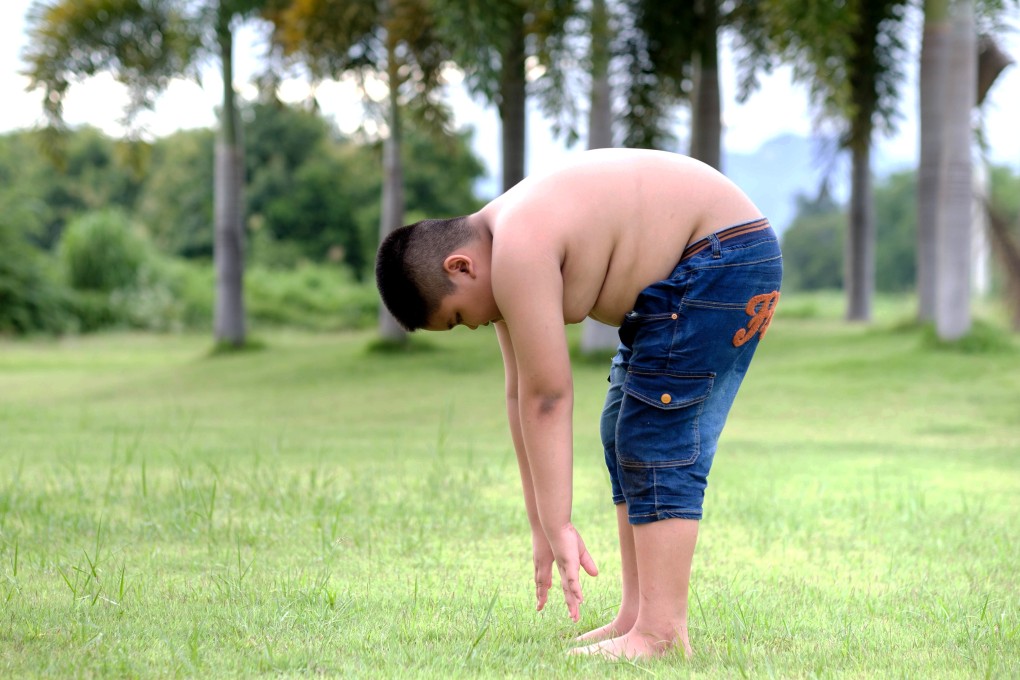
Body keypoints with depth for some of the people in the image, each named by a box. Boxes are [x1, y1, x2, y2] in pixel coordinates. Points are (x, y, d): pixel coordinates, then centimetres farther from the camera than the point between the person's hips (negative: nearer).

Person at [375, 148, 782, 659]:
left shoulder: (518, 253, -24)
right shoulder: (503, 249, 7)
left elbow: (547, 397, -24)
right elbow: (522, 393, 7)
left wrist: (556, 526, -21)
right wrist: (541, 525, 6)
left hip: (722, 256, -11)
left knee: (657, 441, -14)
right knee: (625, 436, 13)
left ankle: (660, 632, -15)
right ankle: (636, 616, 13)